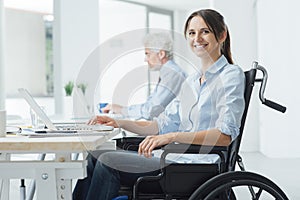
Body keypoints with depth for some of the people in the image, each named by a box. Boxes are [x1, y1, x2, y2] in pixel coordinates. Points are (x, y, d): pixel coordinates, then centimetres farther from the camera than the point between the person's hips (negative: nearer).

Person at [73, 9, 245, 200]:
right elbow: (165, 123, 21)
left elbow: (225, 135, -18)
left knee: (108, 161, -20)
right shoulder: (192, 80, 22)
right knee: (94, 158, -6)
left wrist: (173, 137, -27)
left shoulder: (231, 75, -5)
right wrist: (119, 123, 8)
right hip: (179, 157, 8)